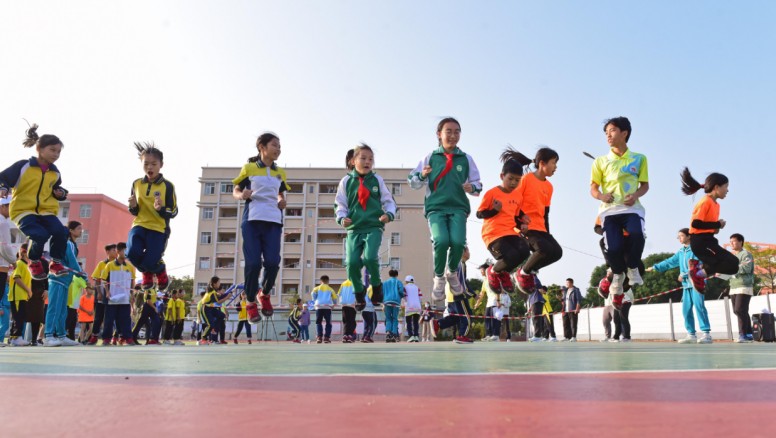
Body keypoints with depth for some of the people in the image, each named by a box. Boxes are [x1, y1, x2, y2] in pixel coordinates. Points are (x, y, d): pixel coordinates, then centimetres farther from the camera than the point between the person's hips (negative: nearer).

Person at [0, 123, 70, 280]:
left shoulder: (55, 173, 11)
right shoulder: (23, 166, -4)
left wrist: (60, 193, 6)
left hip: (46, 211, 4)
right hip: (23, 210, -4)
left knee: (61, 232, -25)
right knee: (40, 234, -30)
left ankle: (56, 262, -1)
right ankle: (34, 262, 1)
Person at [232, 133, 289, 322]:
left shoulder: (280, 173, 16)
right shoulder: (249, 168, 5)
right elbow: (235, 192, 7)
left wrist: (282, 201, 3)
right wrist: (242, 195, -16)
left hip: (273, 221, 3)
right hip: (252, 219, -3)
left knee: (273, 262, -7)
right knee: (253, 263, -7)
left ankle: (265, 293, 21)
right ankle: (250, 302, 11)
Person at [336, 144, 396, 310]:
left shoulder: (377, 180, 6)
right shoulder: (346, 181, 5)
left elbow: (388, 201, 9)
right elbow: (340, 204, 9)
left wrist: (389, 214, -10)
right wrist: (342, 218, -10)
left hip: (374, 227, -1)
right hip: (354, 228, 1)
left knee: (370, 257, -22)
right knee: (352, 262, -10)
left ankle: (376, 286, 8)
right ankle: (359, 293, 16)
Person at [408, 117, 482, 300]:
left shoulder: (466, 159, 11)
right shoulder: (430, 158, 8)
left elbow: (477, 184, 16)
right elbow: (414, 183, 11)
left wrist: (472, 188, -7)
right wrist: (422, 175, -10)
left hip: (458, 207, 1)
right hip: (435, 207, -1)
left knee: (458, 241, -23)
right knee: (441, 241, -26)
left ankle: (452, 273, 12)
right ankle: (439, 278, 3)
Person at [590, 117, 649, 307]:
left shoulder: (639, 159, 8)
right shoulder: (601, 161, 8)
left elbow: (645, 184, 13)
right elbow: (593, 188, 9)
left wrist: (636, 195, -9)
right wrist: (602, 196, -15)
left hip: (632, 208, 0)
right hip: (609, 210, 0)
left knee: (637, 235, -32)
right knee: (614, 247, -19)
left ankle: (632, 268, 0)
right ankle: (618, 274, 17)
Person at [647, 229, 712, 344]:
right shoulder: (681, 252, 17)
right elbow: (670, 262, 23)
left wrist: (684, 274, -20)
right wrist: (655, 267, 22)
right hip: (686, 284, 7)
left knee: (699, 306, -14)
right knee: (686, 309, 4)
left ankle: (707, 334, -12)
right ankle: (691, 335, 9)